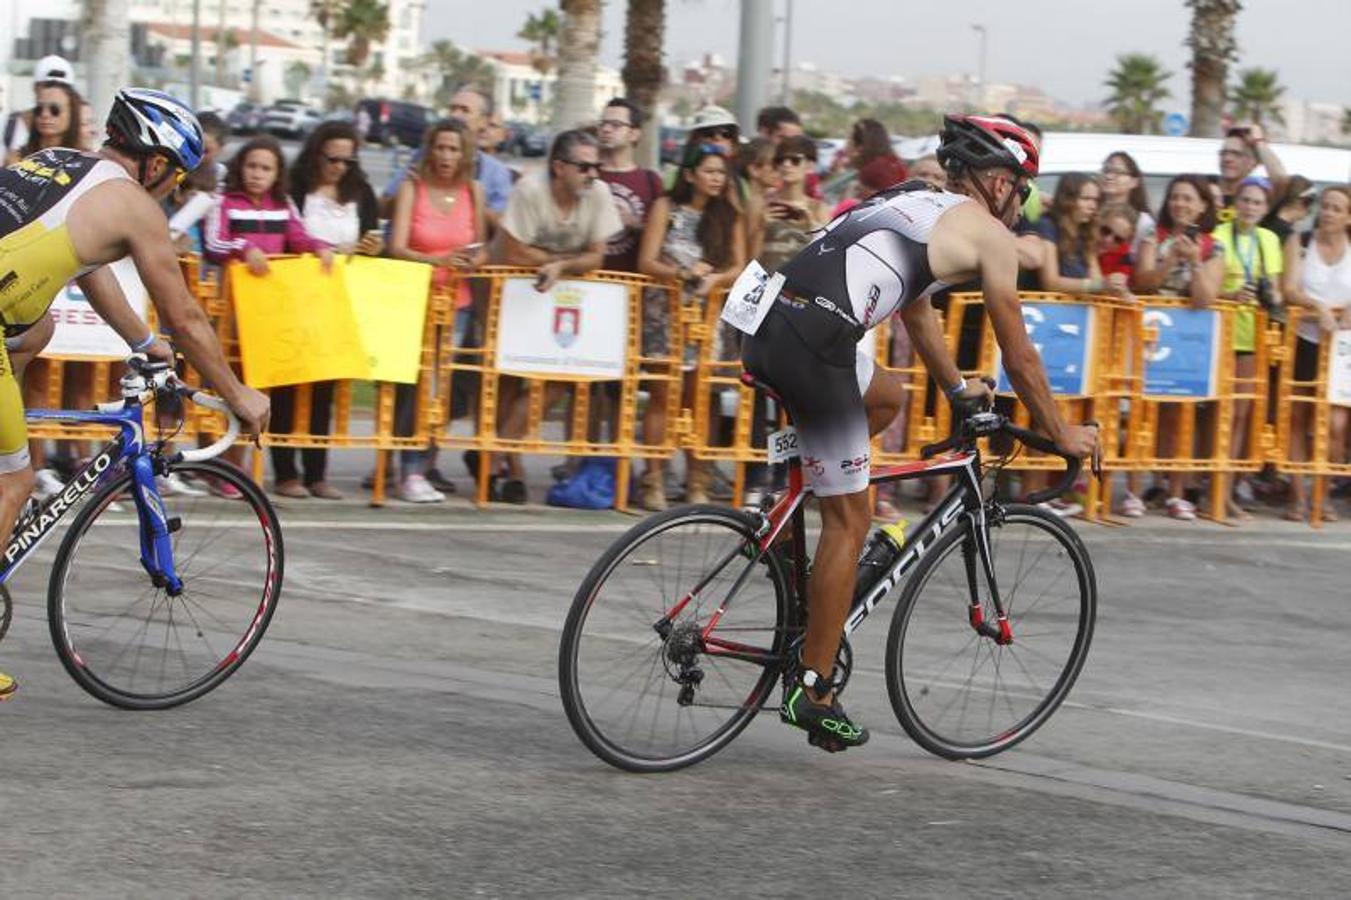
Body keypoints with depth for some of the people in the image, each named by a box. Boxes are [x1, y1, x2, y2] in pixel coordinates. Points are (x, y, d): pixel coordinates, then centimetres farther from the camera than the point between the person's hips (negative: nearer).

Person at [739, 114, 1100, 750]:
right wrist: (1062, 434, 25)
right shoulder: (988, 233, 8)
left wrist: (958, 388, 58)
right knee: (850, 519, 2)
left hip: (766, 330, 8)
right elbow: (1018, 355, 12)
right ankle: (811, 692, 5)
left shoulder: (910, 205, 30)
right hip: (813, 344, -8)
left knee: (887, 396, 34)